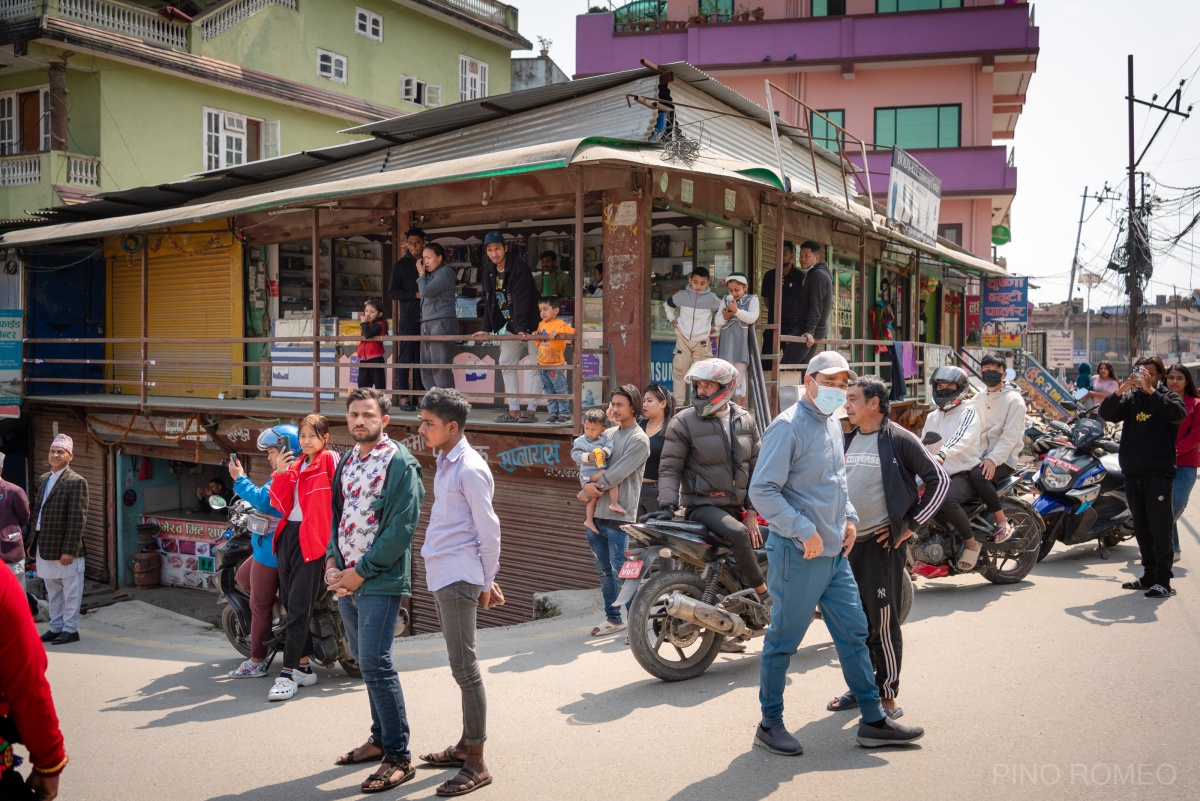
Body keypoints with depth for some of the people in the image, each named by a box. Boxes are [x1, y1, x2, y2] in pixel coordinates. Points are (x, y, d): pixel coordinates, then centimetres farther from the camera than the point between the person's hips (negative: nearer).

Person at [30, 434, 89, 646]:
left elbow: (78, 519, -16)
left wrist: (69, 550, -19)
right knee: (53, 593, 18)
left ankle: (70, 629, 14)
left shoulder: (76, 482, -12)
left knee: (70, 592, 5)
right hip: (44, 547, 8)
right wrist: (34, 541, 8)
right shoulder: (42, 480, 12)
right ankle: (56, 627, 28)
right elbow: (36, 510, 16)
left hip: (65, 549, -8)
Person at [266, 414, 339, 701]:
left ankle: (289, 674, -8)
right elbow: (281, 504, 8)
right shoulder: (295, 465, 17)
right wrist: (280, 473, -6)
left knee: (298, 607, -10)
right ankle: (304, 666, 21)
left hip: (311, 537, -8)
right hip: (288, 534, 8)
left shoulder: (330, 461, -5)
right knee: (289, 602, 12)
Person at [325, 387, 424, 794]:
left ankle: (399, 757, -2)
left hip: (380, 581, -8)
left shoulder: (400, 464, -11)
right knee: (365, 661, 15)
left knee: (375, 665, -11)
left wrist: (361, 572, -16)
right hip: (345, 579, 8)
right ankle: (381, 738, 29)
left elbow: (400, 528, -16)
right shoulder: (347, 461, 13)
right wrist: (332, 560, 4)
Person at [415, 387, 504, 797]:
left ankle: (476, 764, 2)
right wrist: (485, 577, 17)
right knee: (461, 665, 17)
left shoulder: (469, 469, -16)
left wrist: (486, 583, -8)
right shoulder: (446, 463, 13)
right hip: (442, 576, 9)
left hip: (459, 578, -9)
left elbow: (489, 530, -14)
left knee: (465, 668, -5)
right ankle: (466, 745, 28)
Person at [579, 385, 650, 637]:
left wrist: (595, 486, -8)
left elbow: (617, 474, -15)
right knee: (604, 570, 14)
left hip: (619, 515, -7)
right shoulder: (608, 434, 14)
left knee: (620, 571, -8)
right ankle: (613, 618, 26)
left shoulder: (639, 440, -8)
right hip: (596, 512, 8)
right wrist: (587, 484, -10)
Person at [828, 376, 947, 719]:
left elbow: (939, 480, -9)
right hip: (847, 542, 7)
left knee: (883, 623, -1)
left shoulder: (899, 440, -8)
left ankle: (887, 695, 11)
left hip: (882, 543, -6)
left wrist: (911, 525, -9)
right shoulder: (847, 440, 11)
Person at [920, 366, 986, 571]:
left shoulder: (969, 412, -3)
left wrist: (942, 454, -42)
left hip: (965, 472, -7)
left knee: (947, 501, -36)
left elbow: (962, 438, -23)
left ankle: (971, 543, -15)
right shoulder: (932, 417, 21)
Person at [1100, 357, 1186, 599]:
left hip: (1159, 472, -4)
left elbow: (1178, 413, -18)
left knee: (1160, 526, -6)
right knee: (1141, 527, 10)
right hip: (1132, 472, 4)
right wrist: (1120, 391, -18)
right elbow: (1106, 413, -3)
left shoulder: (1168, 397, 4)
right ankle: (1149, 575, 20)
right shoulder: (1130, 398, 12)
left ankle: (1163, 580, -5)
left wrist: (1151, 391, -22)